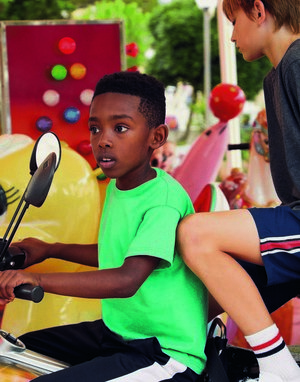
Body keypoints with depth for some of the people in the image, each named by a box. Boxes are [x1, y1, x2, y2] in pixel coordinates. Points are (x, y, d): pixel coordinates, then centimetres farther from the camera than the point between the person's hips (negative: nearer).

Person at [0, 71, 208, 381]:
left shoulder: (164, 199, -22)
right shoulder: (116, 187, 7)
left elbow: (127, 279, -35)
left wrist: (38, 279, -41)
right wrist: (48, 250, 22)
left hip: (168, 353, -9)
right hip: (116, 332, 9)